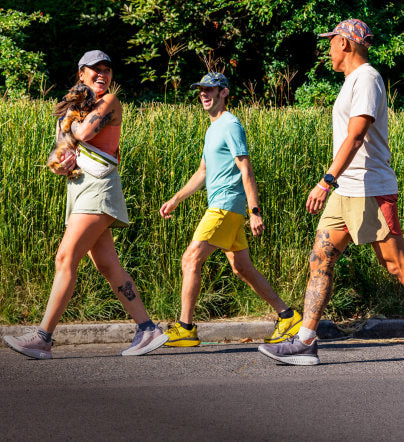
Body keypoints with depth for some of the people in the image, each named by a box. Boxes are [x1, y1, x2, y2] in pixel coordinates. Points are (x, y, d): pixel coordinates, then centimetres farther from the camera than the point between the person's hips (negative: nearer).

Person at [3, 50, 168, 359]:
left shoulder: (110, 101, -1)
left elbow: (85, 132, -17)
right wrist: (63, 164, -8)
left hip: (99, 185, -9)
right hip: (79, 188, 9)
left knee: (66, 257, -16)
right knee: (107, 265, 3)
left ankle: (43, 338, -19)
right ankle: (148, 329, 4)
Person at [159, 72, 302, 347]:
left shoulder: (231, 125, -9)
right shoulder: (213, 129, 21)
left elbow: (246, 171, -15)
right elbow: (202, 173, 29)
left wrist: (255, 211, -21)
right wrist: (175, 200, 25)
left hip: (227, 205, -10)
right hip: (220, 207, 10)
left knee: (191, 259, -14)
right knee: (242, 268, 10)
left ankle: (185, 329, -13)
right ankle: (288, 316, 13)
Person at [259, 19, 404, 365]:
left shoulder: (367, 78, -12)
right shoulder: (353, 81, 18)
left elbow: (356, 135, -23)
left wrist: (327, 181, -31)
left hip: (370, 191, -10)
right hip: (345, 193, 10)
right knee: (320, 261, 3)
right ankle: (305, 343, 1)